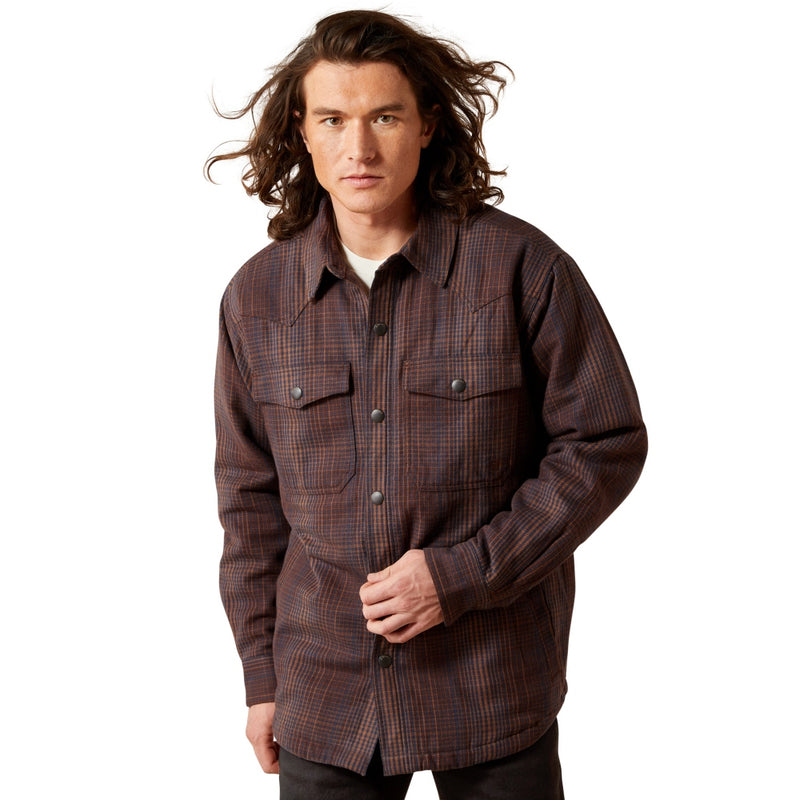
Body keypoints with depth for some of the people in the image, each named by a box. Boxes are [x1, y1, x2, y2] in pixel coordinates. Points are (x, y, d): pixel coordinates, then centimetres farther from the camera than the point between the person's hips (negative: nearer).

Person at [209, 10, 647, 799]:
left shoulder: (521, 266, -10)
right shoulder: (256, 296, -1)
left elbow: (607, 443, -7)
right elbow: (250, 496, 7)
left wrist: (464, 574, -15)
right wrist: (261, 674, 9)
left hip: (491, 688, -2)